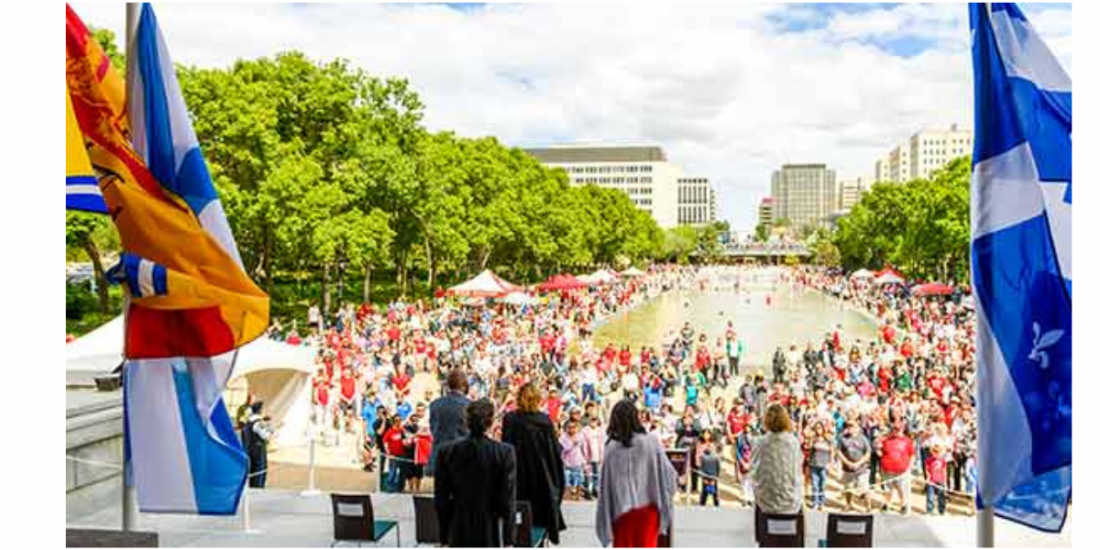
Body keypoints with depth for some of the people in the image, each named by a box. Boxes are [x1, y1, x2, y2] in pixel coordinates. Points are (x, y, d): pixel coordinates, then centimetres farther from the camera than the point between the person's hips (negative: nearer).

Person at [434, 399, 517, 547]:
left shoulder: (446, 451, -5)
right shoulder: (504, 452, -11)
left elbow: (441, 499, 0)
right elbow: (507, 500, -9)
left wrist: (444, 537, 10)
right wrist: (508, 540, -2)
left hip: (458, 533, 2)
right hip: (491, 532, -2)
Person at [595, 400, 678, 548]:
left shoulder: (611, 448, -8)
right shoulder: (651, 441, -9)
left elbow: (605, 485, -3)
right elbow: (667, 472, -6)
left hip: (621, 509, 1)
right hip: (647, 507, 0)